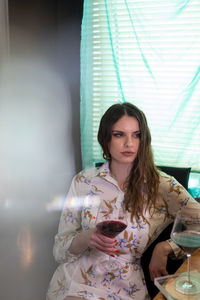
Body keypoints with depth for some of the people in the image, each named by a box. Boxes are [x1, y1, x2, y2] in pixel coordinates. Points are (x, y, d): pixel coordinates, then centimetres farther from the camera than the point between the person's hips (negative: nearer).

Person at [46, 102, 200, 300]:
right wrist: (86, 238, -15)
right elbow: (59, 251, 6)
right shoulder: (83, 181, 5)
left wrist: (165, 247, -11)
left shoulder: (161, 185, 2)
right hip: (75, 283, 0)